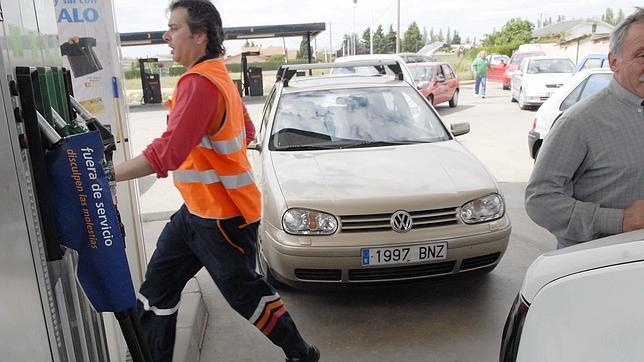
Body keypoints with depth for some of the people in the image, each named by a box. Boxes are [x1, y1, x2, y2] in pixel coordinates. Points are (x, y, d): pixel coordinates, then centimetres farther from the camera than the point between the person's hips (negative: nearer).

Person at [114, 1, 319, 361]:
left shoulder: (200, 83, -22)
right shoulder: (217, 75, 10)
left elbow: (167, 152, -31)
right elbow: (244, 130, 21)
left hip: (223, 216, -10)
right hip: (196, 210, 10)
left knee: (246, 294, 7)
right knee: (157, 289, 13)